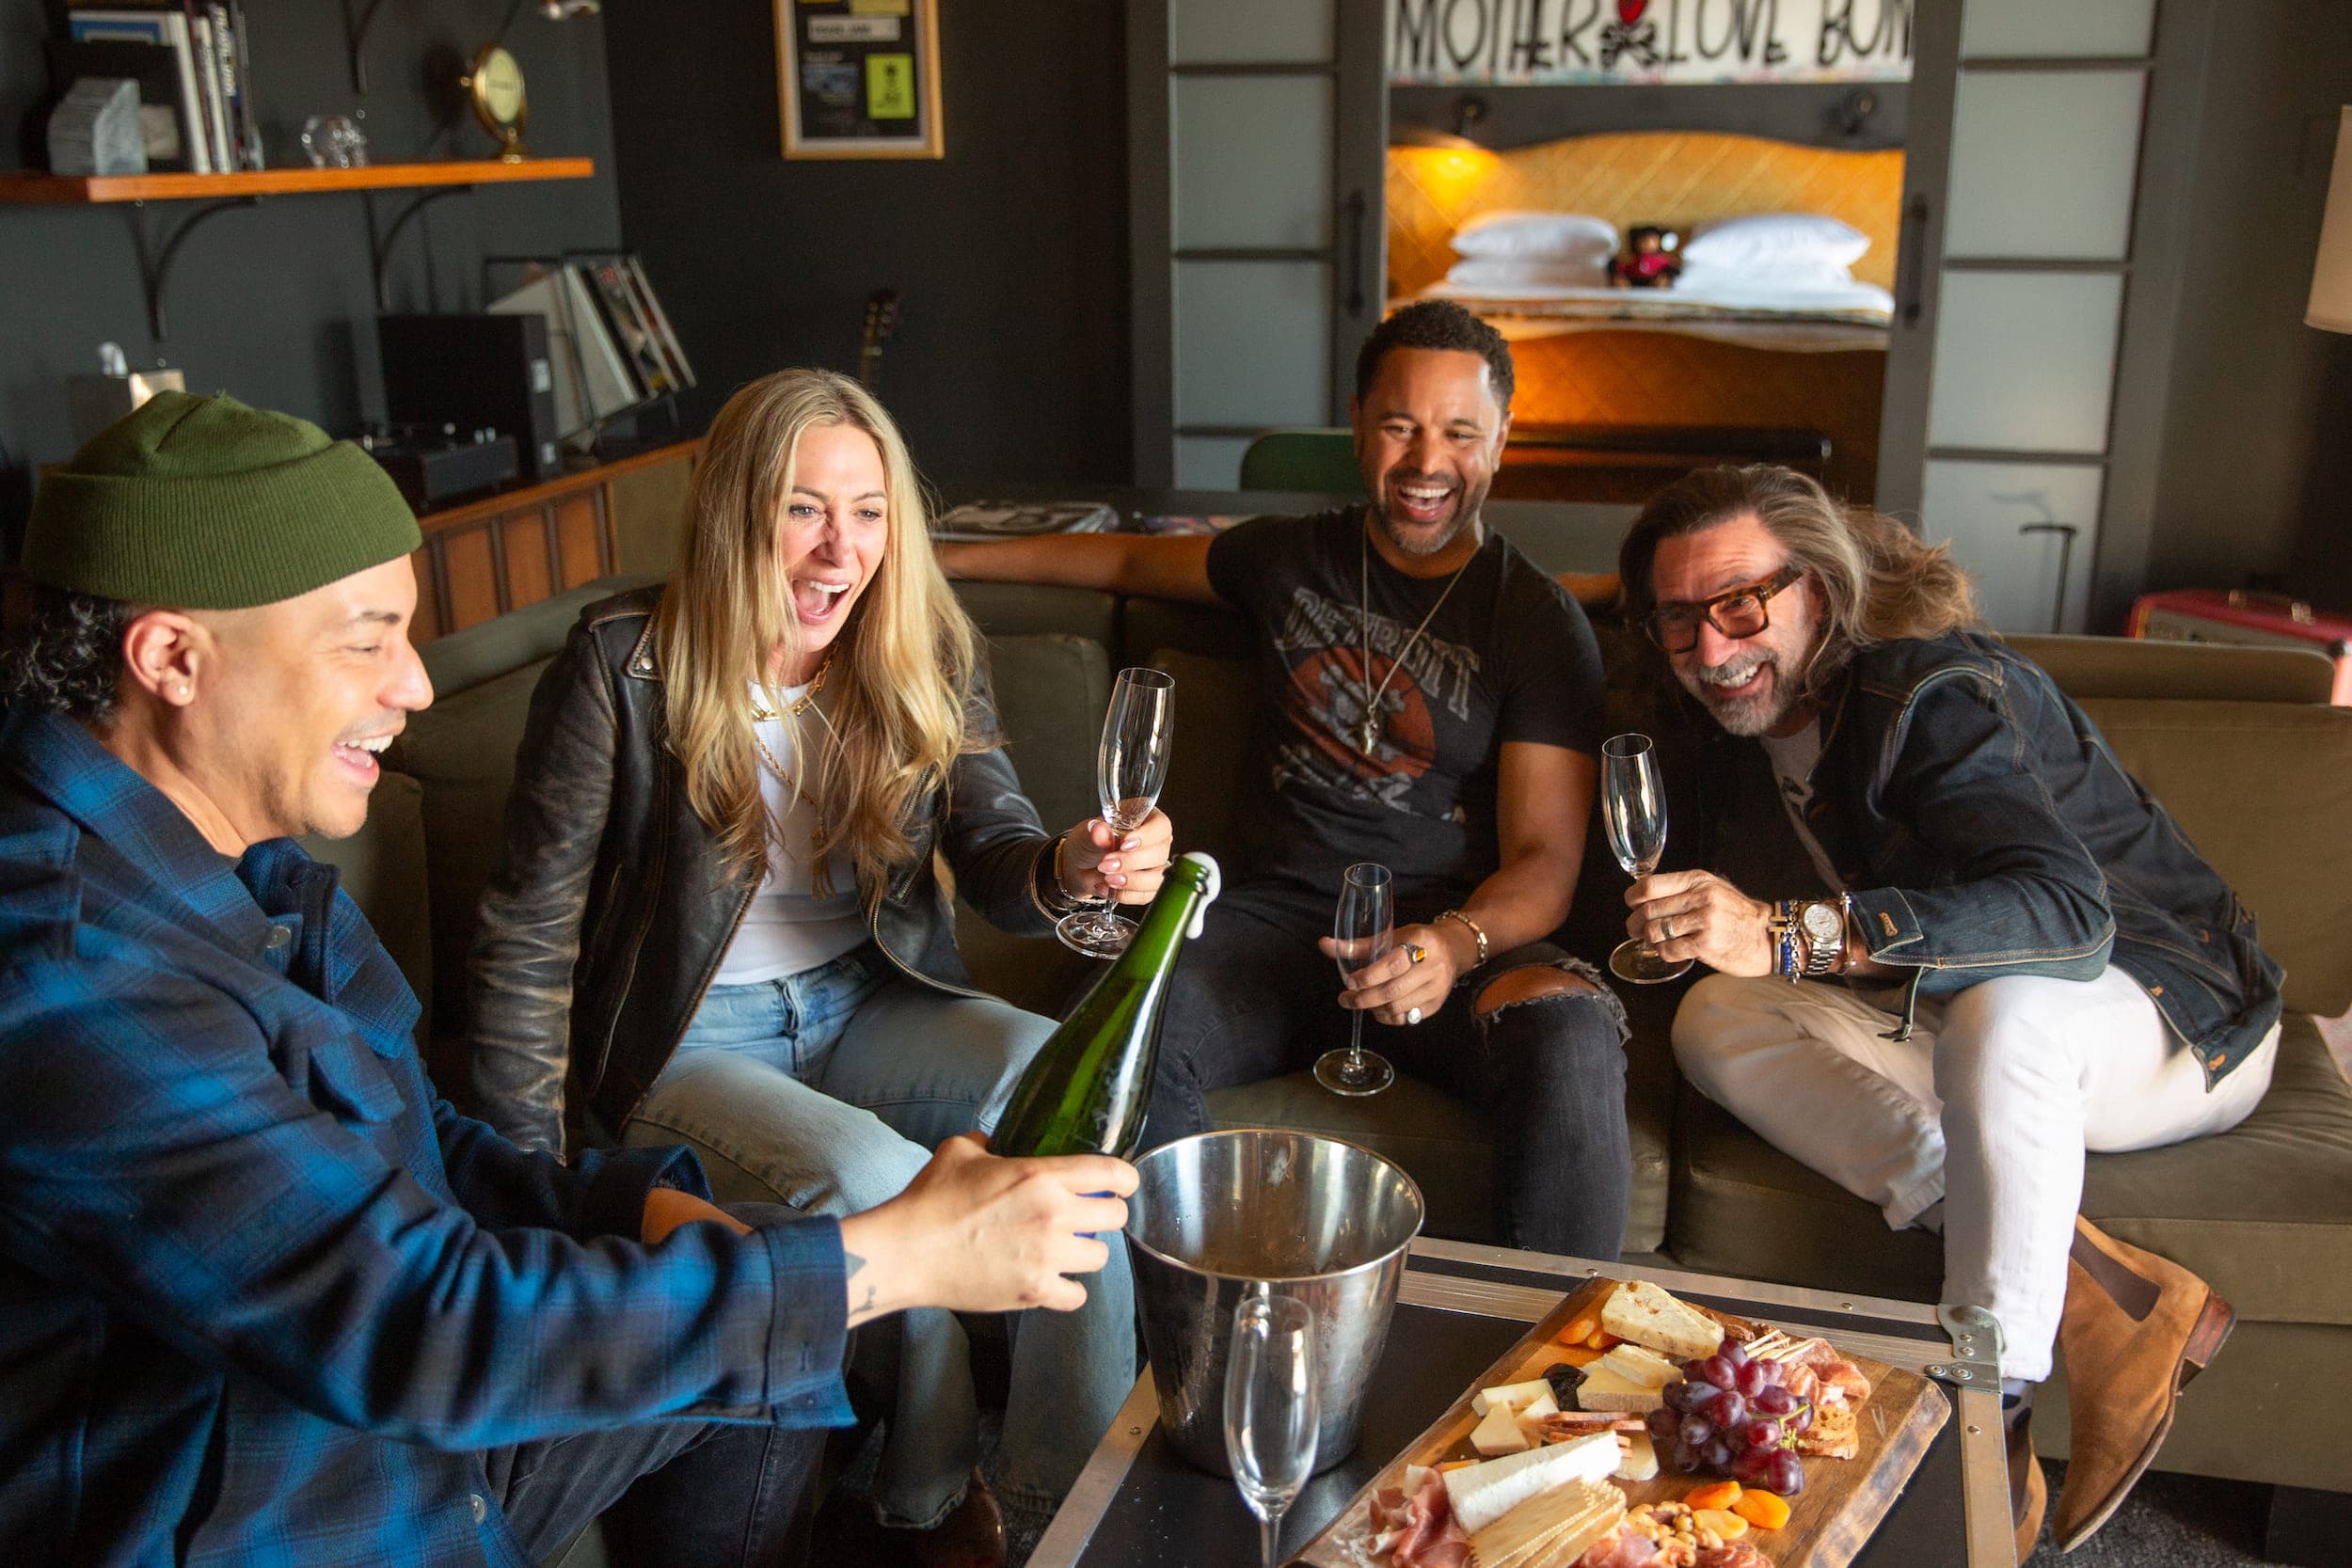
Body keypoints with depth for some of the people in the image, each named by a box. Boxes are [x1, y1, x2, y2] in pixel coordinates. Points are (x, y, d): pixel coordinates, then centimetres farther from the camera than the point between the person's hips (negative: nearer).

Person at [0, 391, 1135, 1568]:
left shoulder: (242, 862, 2)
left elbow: (416, 1154, 7)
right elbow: (415, 1319, -30)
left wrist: (650, 1208, -11)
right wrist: (893, 1259, -28)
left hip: (368, 1398, 8)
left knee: (768, 1341, 11)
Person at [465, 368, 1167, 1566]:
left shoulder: (923, 653, -3)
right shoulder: (627, 662, -15)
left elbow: (994, 858, -7)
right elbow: (531, 928, -10)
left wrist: (1071, 869, -33)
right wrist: (529, 1175, -12)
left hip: (865, 1001, 4)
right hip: (687, 1039, -3)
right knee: (876, 1176, -32)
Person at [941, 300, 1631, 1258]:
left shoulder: (1541, 624, 4)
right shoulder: (1291, 557, 15)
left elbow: (1545, 860, -3)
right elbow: (1136, 561, 34)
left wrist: (1458, 942, -26)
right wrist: (943, 558, 35)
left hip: (1462, 936, -1)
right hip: (1283, 916, 2)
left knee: (1572, 1043, -36)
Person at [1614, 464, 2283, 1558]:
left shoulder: (1938, 691, -26)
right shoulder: (1741, 729, -1)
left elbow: (2068, 908, -43)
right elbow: (1754, 932, 11)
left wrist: (1792, 933, -53)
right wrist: (1691, 917, -13)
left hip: (2176, 1015, -7)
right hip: (1947, 1022, 7)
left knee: (2002, 1009, -41)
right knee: (1715, 1024, -17)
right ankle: (2103, 1299, -24)